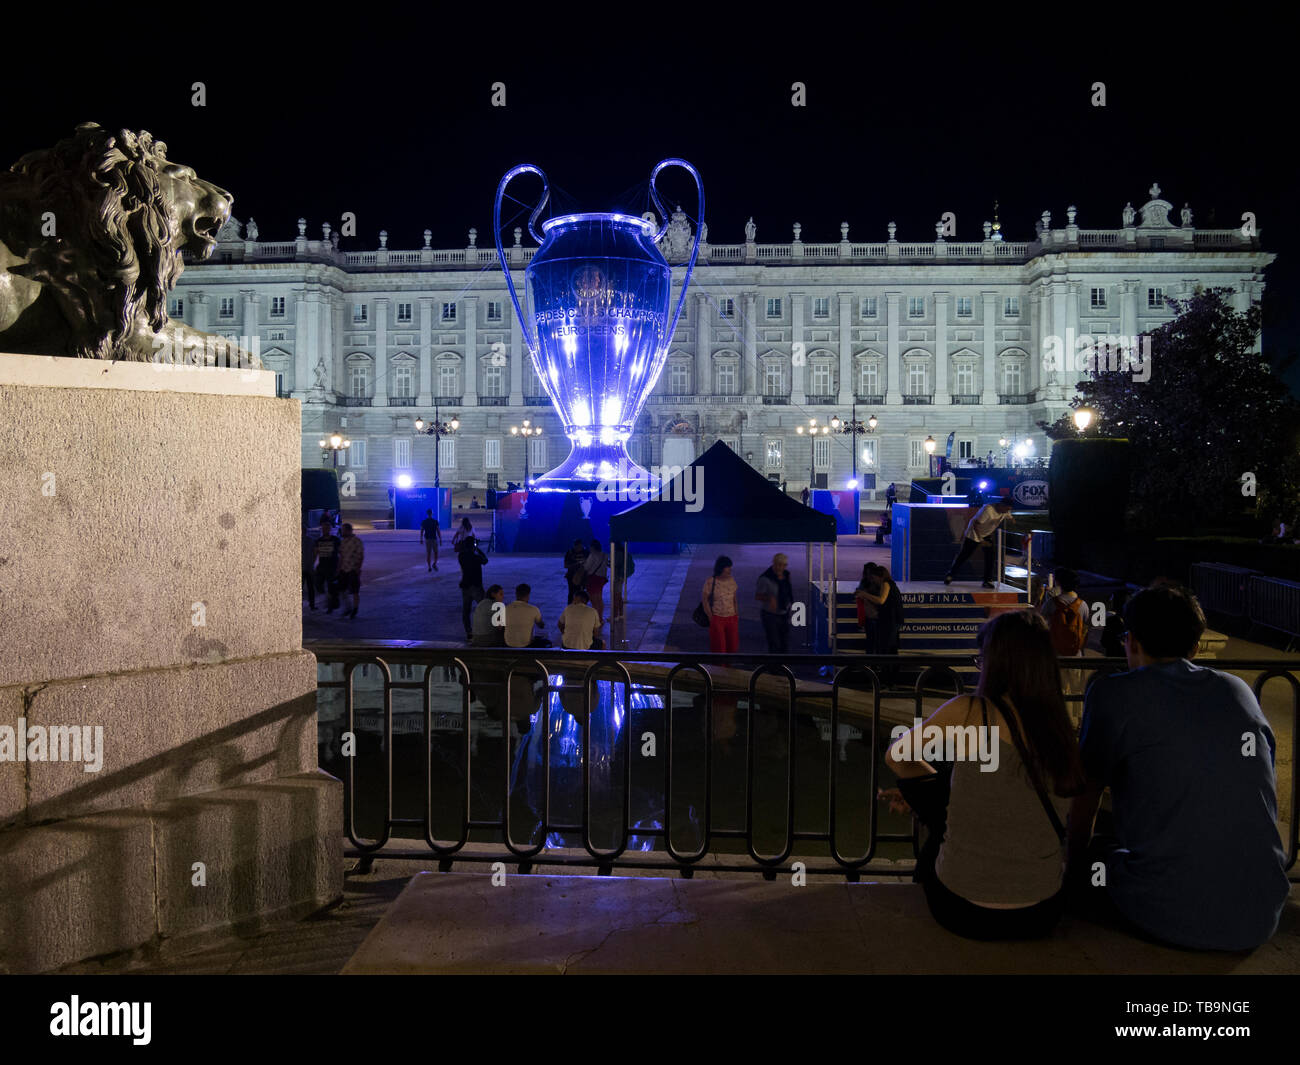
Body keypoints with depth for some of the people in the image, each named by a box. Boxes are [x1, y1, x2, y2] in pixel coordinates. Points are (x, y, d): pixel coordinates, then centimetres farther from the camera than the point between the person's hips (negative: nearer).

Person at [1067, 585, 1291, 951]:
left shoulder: (1114, 693, -2)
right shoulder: (1239, 690, 13)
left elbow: (1084, 799, 7)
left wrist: (1076, 865, 25)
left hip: (1167, 917, -5)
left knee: (1092, 849, 23)